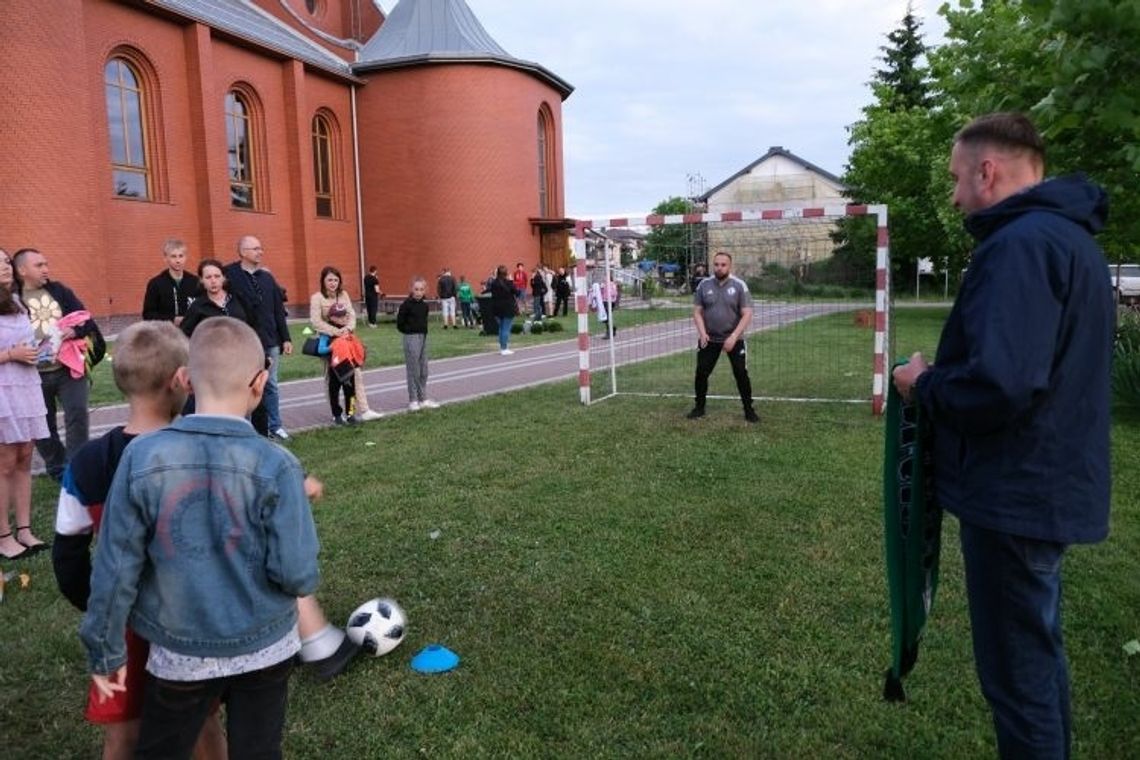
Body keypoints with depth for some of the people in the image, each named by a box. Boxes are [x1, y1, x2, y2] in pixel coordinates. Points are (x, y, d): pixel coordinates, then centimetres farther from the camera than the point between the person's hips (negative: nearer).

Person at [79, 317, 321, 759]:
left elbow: (116, 567, -8)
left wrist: (105, 651, 6)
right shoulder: (276, 466, -20)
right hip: (264, 648, -1)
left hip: (180, 654, 1)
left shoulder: (142, 458, -15)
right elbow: (298, 575, -18)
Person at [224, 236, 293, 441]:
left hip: (270, 342, 5)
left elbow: (278, 310, 11)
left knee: (271, 385, 12)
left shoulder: (267, 277, 10)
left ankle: (275, 426, 22)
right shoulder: (230, 276, -7)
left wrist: (286, 338, 9)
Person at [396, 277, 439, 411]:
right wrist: (409, 331, 0)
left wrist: (423, 332, 9)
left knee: (423, 370, 11)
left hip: (423, 337, 7)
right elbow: (400, 323, -9)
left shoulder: (424, 305, 9)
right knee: (413, 370, -3)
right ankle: (413, 401, 5)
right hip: (411, 338, -7)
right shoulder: (407, 304, -10)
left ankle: (423, 399, 20)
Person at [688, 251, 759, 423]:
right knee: (701, 373, 2)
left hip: (734, 339, -2)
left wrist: (734, 336, -20)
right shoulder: (704, 285, -1)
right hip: (709, 339, 2)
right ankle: (699, 407, 19)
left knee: (741, 374, -3)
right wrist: (702, 332, -14)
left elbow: (747, 315, -10)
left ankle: (749, 410, 11)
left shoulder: (739, 285, -8)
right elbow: (697, 312, 2)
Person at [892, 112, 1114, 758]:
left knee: (1016, 673, 5)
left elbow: (998, 386, -32)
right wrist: (942, 377, 9)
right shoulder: (1071, 236, 12)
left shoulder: (1020, 243, -21)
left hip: (1016, 495, -10)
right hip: (1053, 486, 10)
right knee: (1040, 655, 24)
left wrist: (925, 384, -12)